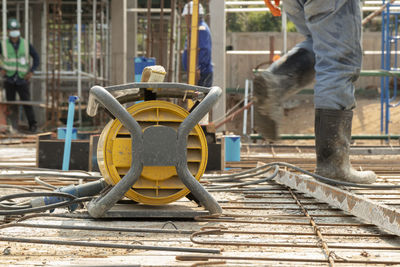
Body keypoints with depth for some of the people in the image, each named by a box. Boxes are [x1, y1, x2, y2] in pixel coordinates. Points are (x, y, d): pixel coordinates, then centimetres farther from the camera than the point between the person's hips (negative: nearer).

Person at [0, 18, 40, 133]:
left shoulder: (26, 45, 2)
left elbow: (36, 57, 9)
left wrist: (31, 71, -3)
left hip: (22, 80, -1)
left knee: (27, 102, -11)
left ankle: (32, 125, -13)